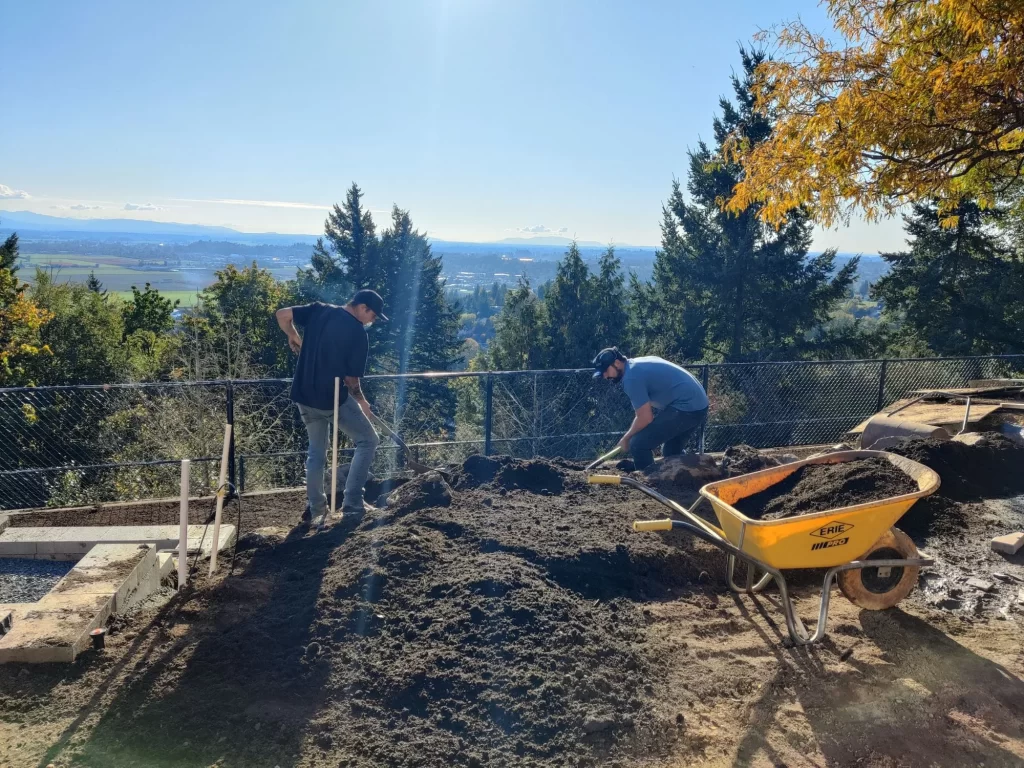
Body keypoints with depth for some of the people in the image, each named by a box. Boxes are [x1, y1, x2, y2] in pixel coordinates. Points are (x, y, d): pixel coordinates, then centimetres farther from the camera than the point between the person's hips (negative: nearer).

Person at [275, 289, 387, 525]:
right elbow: (351, 379, -9)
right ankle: (352, 503, 3)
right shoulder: (358, 334, -11)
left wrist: (294, 337, 18)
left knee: (316, 451, 21)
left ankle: (315, 509, 23)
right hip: (333, 398, -6)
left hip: (304, 396, 6)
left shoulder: (318, 310, 3)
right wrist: (361, 401, 9)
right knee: (367, 440, 8)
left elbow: (282, 315, 1)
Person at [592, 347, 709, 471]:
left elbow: (645, 418, -14)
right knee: (672, 451, 27)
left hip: (685, 407, -10)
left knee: (638, 444, -8)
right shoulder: (637, 364, 15)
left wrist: (626, 439, 1)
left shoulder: (631, 377, -15)